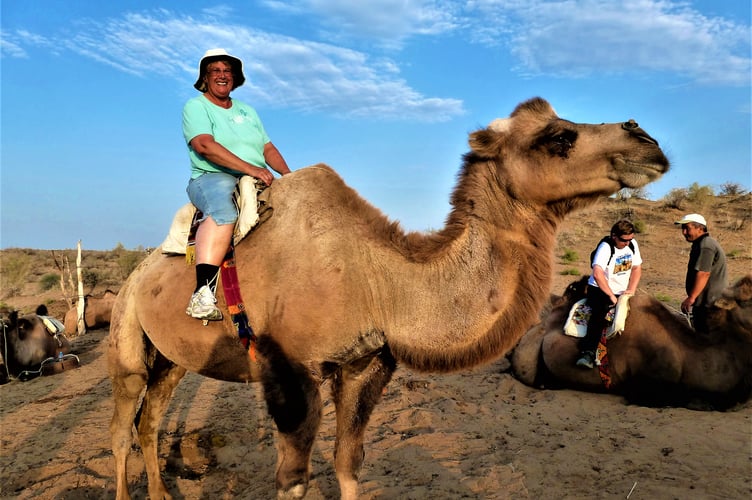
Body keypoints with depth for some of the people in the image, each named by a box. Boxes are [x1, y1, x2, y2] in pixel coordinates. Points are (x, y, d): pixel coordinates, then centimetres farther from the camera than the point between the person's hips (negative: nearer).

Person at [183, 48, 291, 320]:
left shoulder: (248, 111, 26)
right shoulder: (195, 106, 5)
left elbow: (268, 148, 19)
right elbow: (204, 145, -13)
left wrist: (288, 174, -2)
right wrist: (250, 168, -22)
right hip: (212, 178, -6)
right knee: (223, 209, -40)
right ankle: (202, 293, -46)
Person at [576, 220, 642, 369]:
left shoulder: (632, 244, 3)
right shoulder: (605, 247, -19)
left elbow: (637, 268, 11)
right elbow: (597, 273, -33)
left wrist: (631, 290, -3)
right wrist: (611, 296, -28)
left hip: (622, 292, 7)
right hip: (600, 290, -7)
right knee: (599, 312, -31)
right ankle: (588, 353, -38)